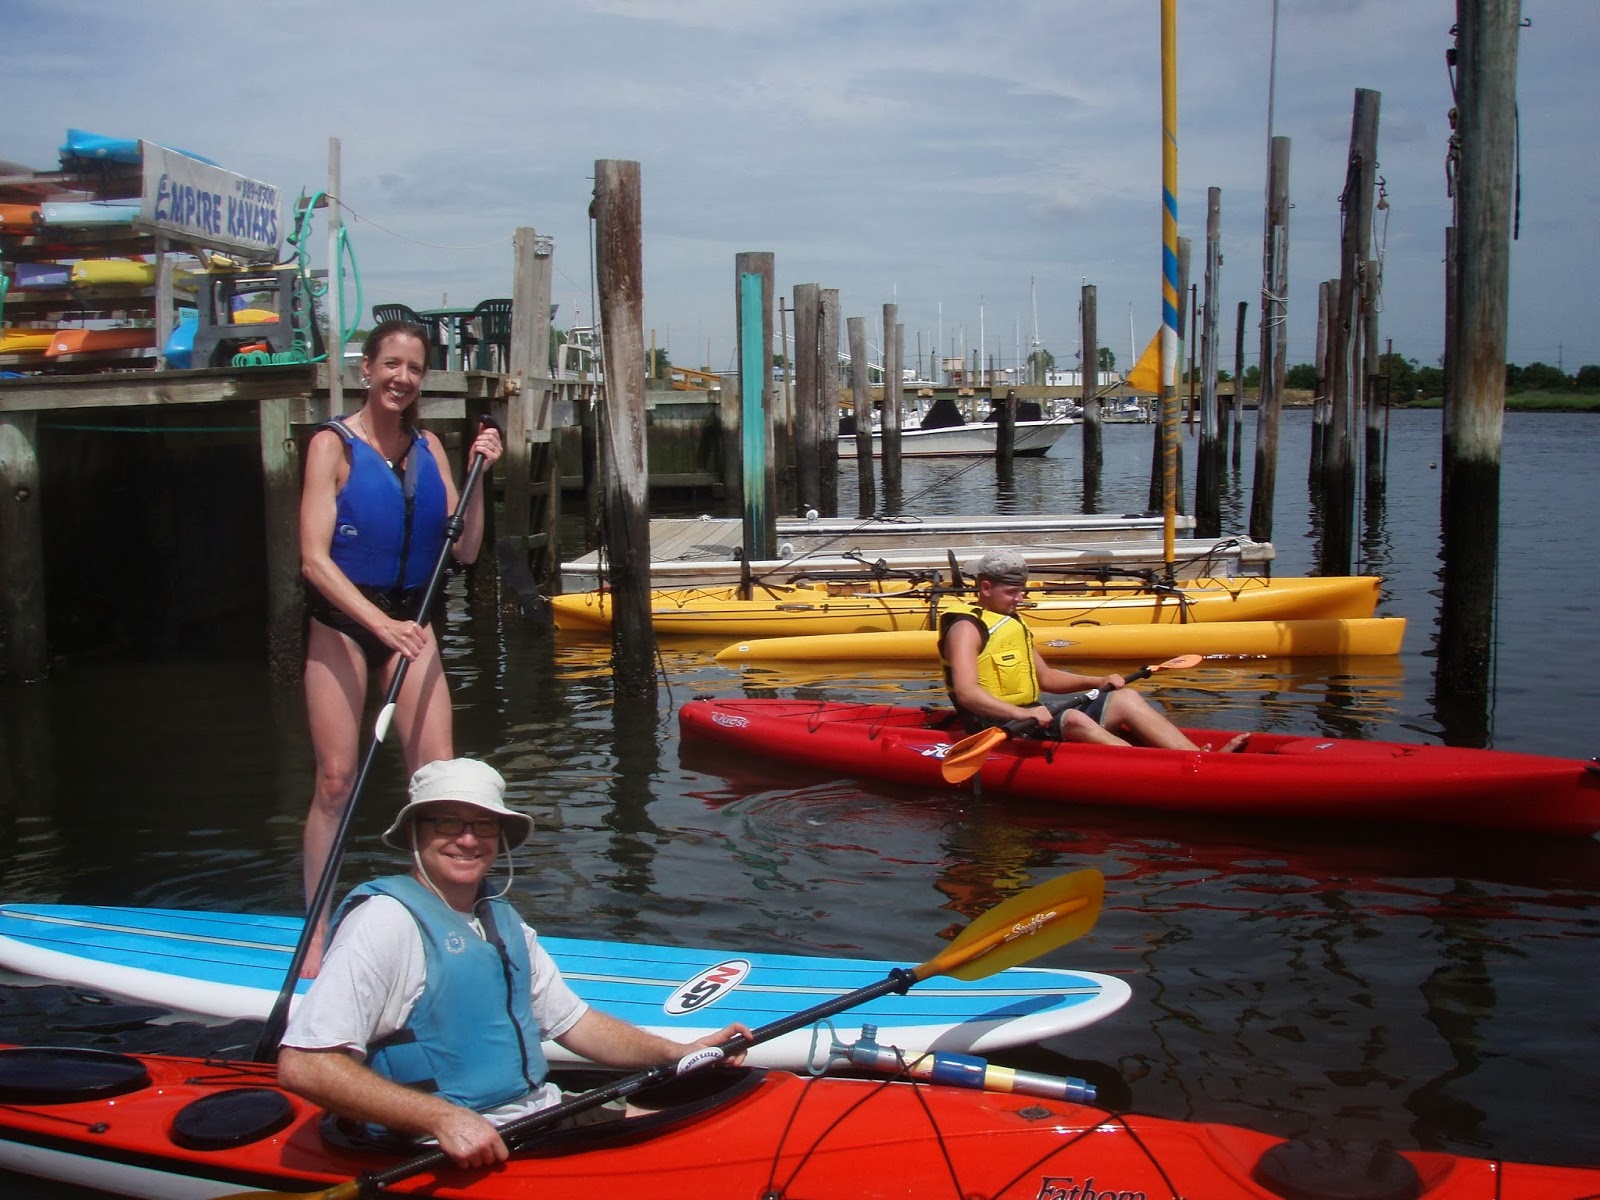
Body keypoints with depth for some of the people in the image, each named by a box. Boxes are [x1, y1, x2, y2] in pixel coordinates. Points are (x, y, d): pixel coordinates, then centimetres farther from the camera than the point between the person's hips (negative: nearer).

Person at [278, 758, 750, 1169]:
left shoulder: (502, 918, 14)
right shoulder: (387, 919, -14)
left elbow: (571, 1020, 22)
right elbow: (303, 1065, -21)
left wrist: (679, 1052, 7)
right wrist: (444, 1118, -25)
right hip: (458, 1155, -8)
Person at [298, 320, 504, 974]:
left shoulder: (428, 447, 5)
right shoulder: (333, 444, -9)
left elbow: (464, 550, 3)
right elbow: (315, 559, -16)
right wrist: (380, 623, -27)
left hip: (411, 618, 4)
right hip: (341, 619, -4)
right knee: (336, 780, -4)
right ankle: (317, 933, 9)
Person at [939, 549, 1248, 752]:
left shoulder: (1013, 624, 21)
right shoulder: (967, 628, -8)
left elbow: (1046, 678, 24)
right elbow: (966, 693, -23)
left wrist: (1097, 682, 7)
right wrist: (1022, 714, -37)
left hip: (1031, 712, 10)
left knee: (1125, 698, -5)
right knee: (1072, 719, -36)